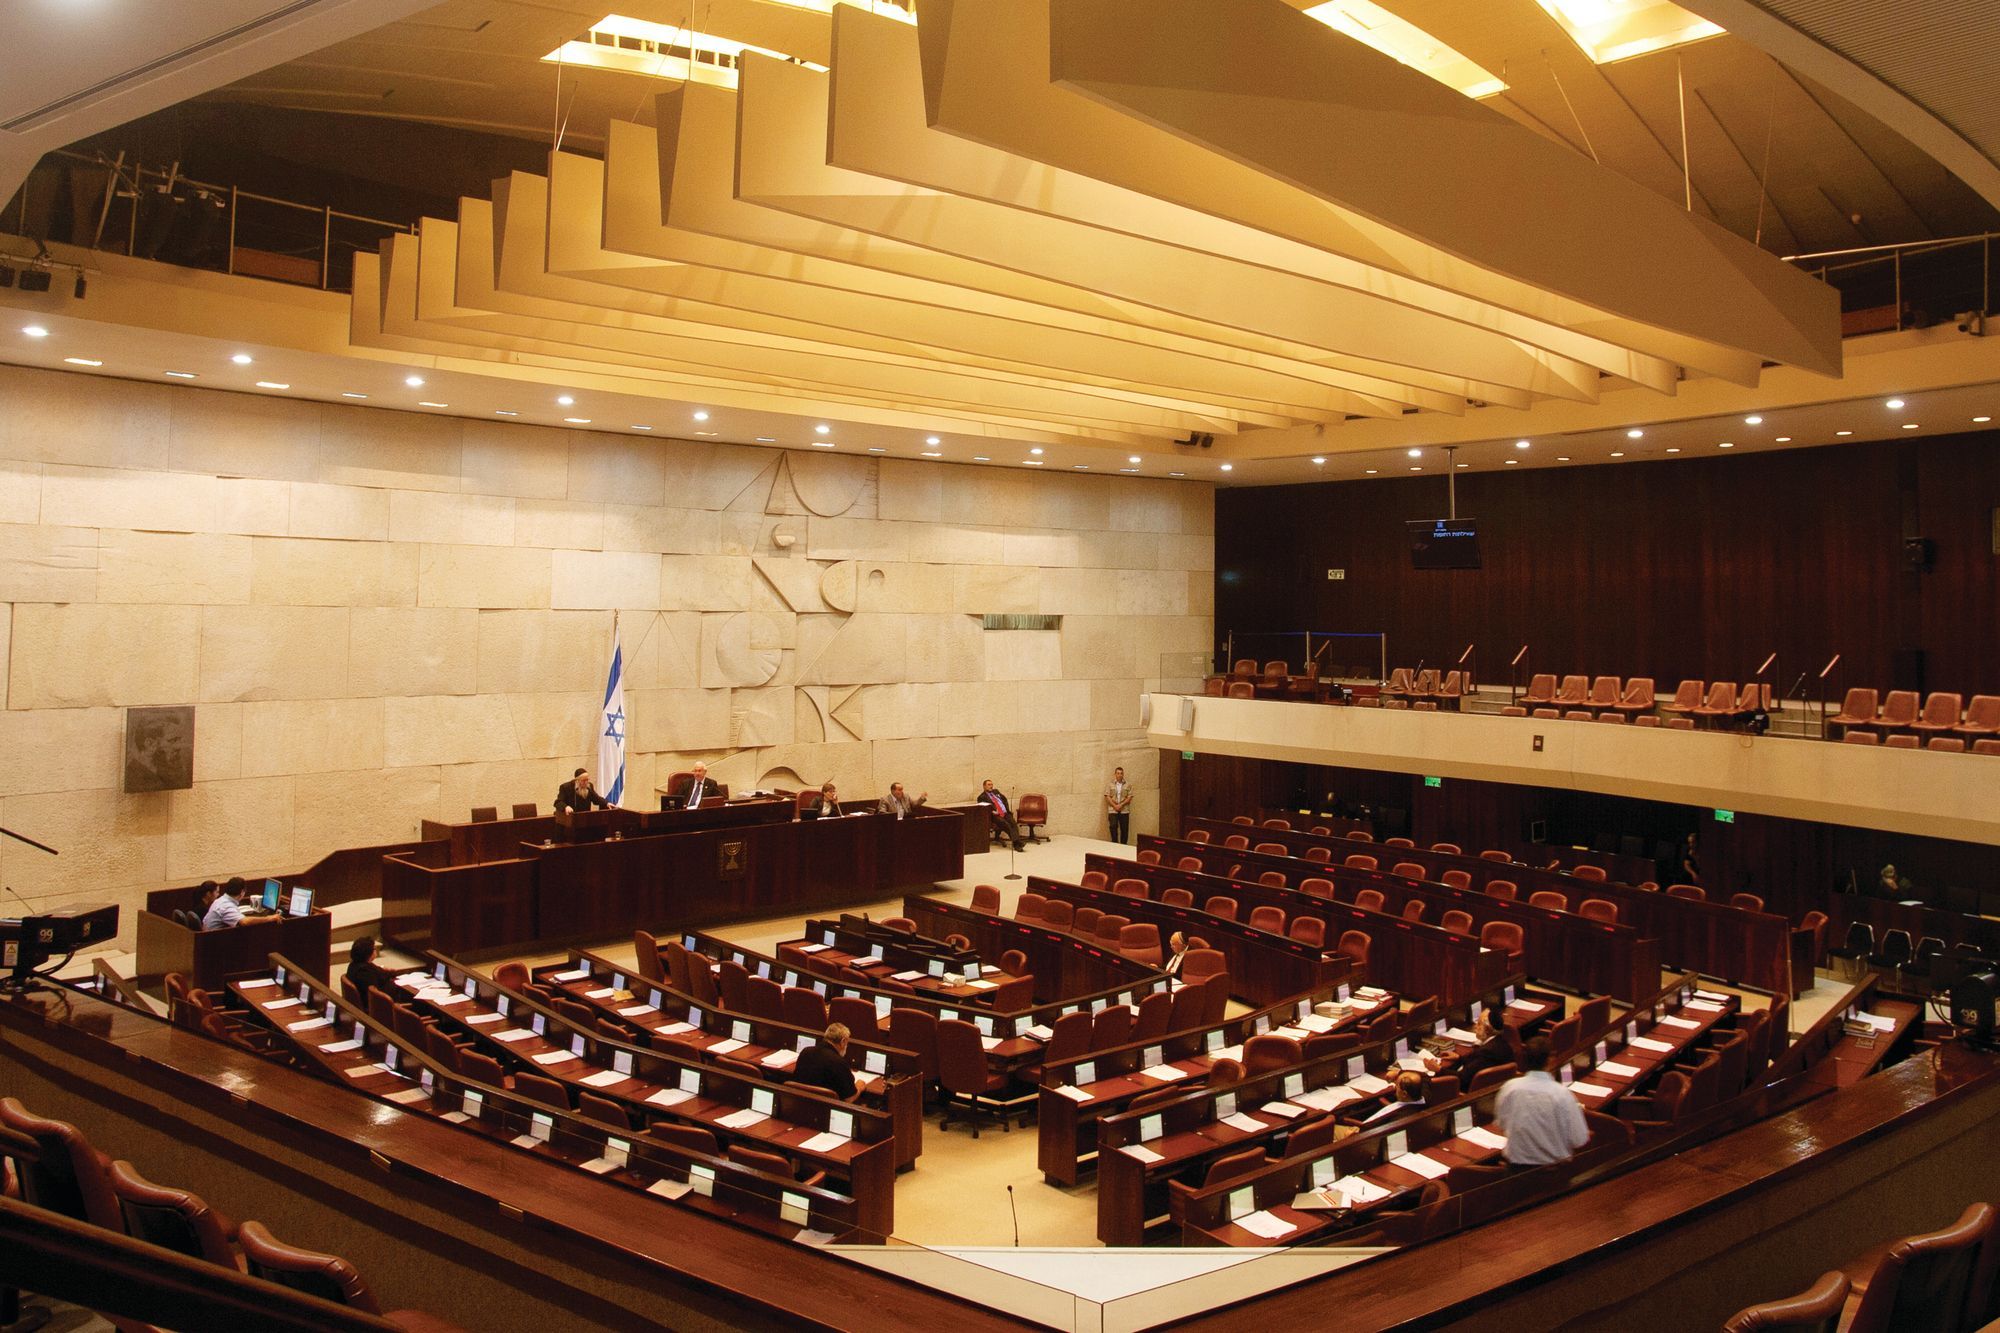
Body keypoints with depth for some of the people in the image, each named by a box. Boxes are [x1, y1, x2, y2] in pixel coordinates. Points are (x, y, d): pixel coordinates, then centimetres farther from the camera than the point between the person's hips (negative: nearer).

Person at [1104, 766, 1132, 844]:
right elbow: (1107, 797, 0)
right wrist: (1115, 806, -11)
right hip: (1113, 810, -1)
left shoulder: (1128, 785, 7)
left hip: (1124, 810, 1)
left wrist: (1121, 805, -11)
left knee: (1124, 829, 0)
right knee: (1113, 827, -9)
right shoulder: (1110, 785, 6)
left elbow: (1129, 797, 2)